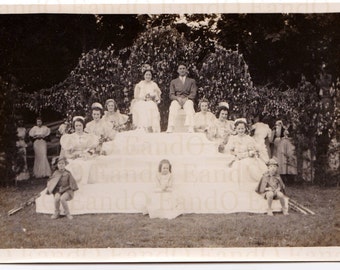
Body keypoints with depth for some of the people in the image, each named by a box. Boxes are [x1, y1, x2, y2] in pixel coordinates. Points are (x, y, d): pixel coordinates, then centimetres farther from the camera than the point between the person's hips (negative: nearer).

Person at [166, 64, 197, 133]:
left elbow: (193, 94, 8)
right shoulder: (173, 82, 23)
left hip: (188, 100, -1)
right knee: (172, 110, -35)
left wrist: (186, 99, -12)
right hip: (177, 100, 1)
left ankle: (190, 129, -51)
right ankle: (170, 129, -48)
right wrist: (178, 98, -10)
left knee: (190, 111, -37)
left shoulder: (191, 81, 21)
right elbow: (171, 95, 12)